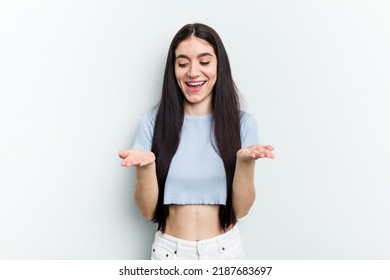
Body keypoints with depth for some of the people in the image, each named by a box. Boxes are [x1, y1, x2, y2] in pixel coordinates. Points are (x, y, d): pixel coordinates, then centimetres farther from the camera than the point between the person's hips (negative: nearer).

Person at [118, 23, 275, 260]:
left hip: (226, 249, 0)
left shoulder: (242, 123, -7)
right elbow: (148, 210, -7)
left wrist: (245, 161, -24)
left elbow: (241, 209, -7)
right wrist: (145, 165, -25)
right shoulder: (153, 122, -8)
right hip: (170, 250, 0)